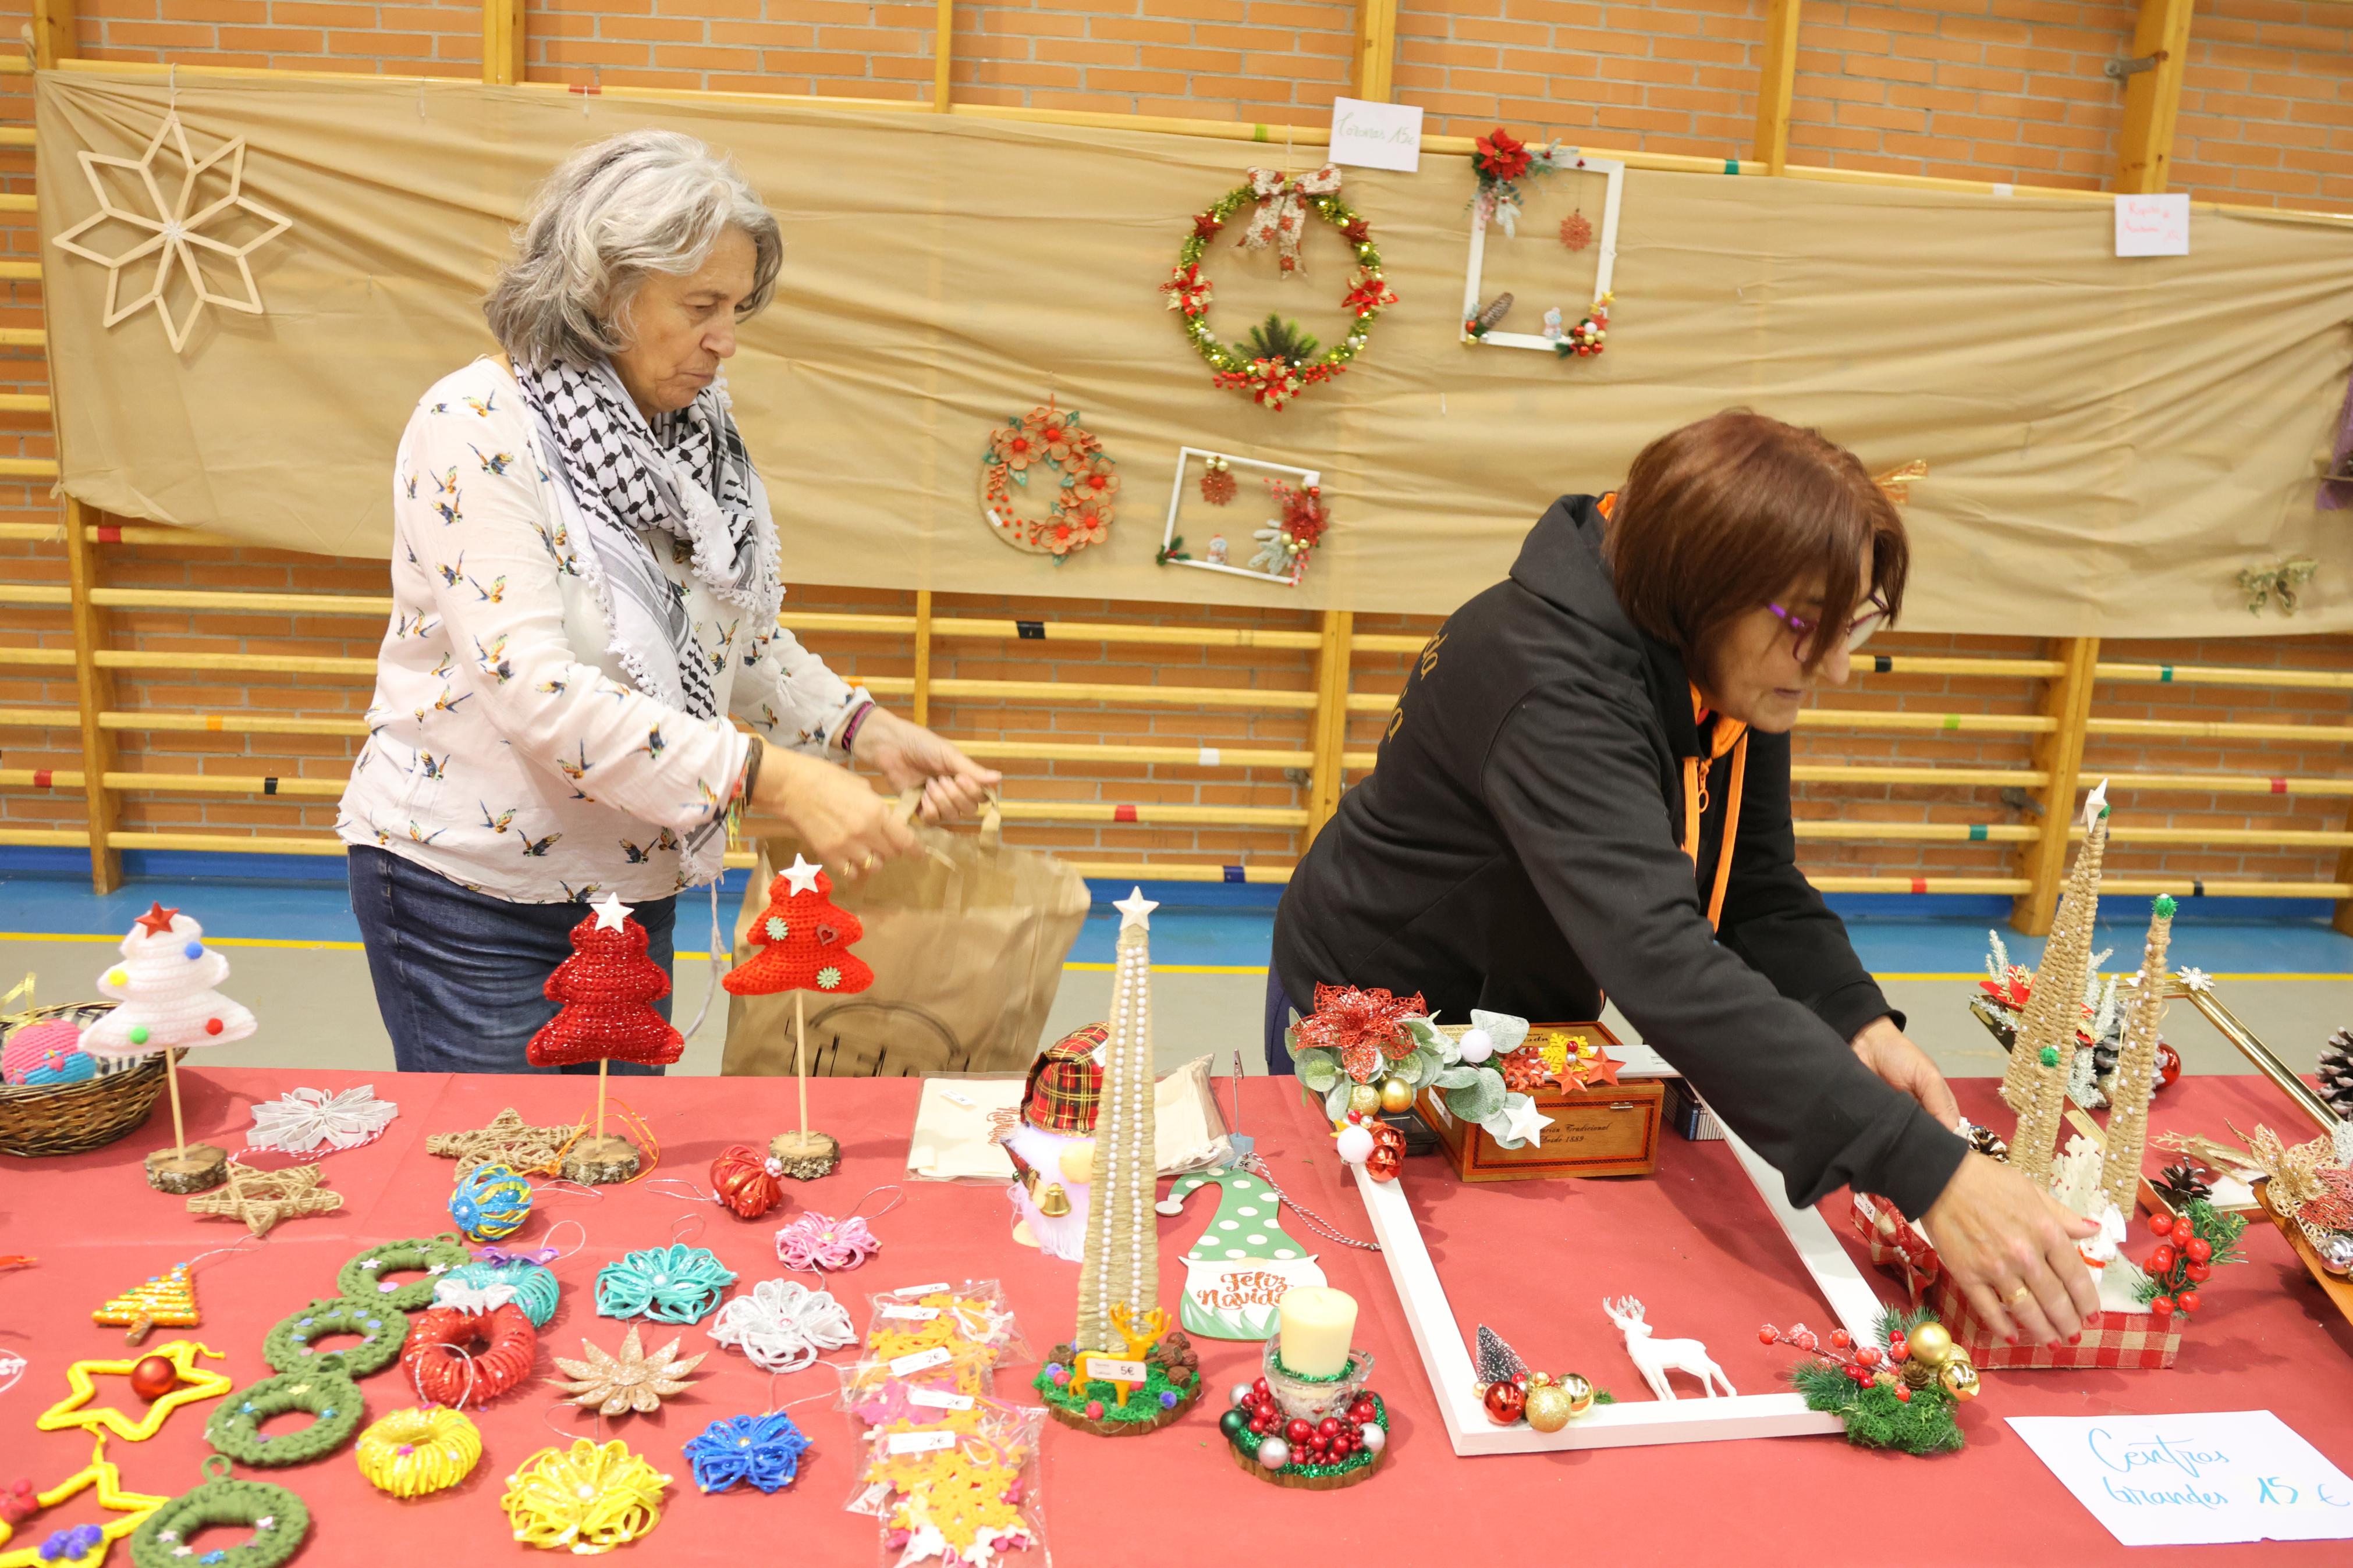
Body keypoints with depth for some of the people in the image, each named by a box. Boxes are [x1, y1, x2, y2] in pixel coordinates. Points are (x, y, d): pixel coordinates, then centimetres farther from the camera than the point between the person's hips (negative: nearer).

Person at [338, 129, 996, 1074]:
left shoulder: (693, 433, 3)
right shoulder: (476, 428, -17)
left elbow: (748, 642, 11)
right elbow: (534, 686, -28)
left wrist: (867, 730, -7)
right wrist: (771, 778, -33)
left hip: (635, 884, 7)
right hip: (473, 894, -6)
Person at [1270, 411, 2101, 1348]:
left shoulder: (1726, 669, -11)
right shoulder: (1554, 686, -38)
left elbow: (1761, 891, -6)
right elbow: (1665, 964, -49)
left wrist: (1858, 1020, -26)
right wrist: (1929, 1174, -53)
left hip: (1531, 1016, 7)